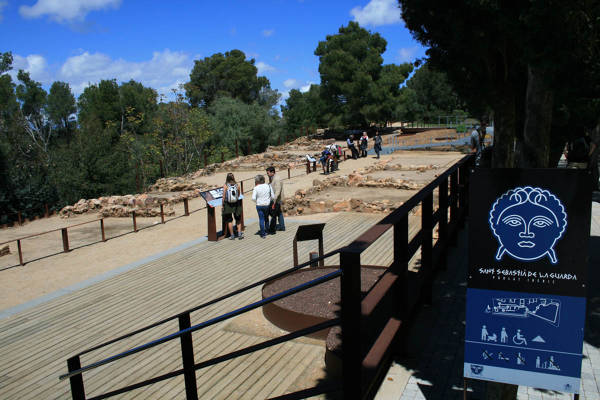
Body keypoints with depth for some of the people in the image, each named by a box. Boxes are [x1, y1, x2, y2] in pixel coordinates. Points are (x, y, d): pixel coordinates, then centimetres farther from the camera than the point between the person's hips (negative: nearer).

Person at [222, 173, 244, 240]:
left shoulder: (225, 186, -11)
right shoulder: (237, 185, -5)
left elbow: (224, 197, -10)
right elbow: (238, 195, 6)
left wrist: (223, 205, 0)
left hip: (228, 205, -2)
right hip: (236, 204, 2)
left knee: (229, 220, 9)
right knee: (238, 219, 16)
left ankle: (232, 235, 12)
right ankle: (239, 233, 9)